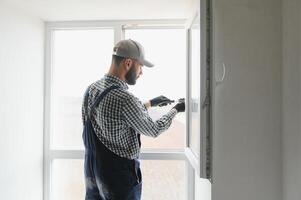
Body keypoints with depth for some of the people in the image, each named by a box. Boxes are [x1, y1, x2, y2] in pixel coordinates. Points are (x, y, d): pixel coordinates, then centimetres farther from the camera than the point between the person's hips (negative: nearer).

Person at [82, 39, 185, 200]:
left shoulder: (91, 89, -1)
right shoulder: (124, 99, -27)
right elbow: (153, 130, -12)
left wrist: (150, 103, 15)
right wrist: (176, 110, 3)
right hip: (120, 176, -7)